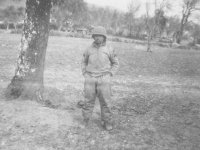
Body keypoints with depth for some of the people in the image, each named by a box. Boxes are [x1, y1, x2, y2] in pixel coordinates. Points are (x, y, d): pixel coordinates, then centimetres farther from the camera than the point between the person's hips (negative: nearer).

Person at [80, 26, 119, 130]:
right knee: (88, 100, 5)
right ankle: (85, 120, 19)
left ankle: (106, 121, 16)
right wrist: (85, 73, 6)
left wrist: (110, 74, 0)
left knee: (105, 101, 2)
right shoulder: (89, 49, 4)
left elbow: (116, 63, 10)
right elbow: (83, 62, 18)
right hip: (90, 79, 2)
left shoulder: (109, 49, 0)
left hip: (104, 79, -1)